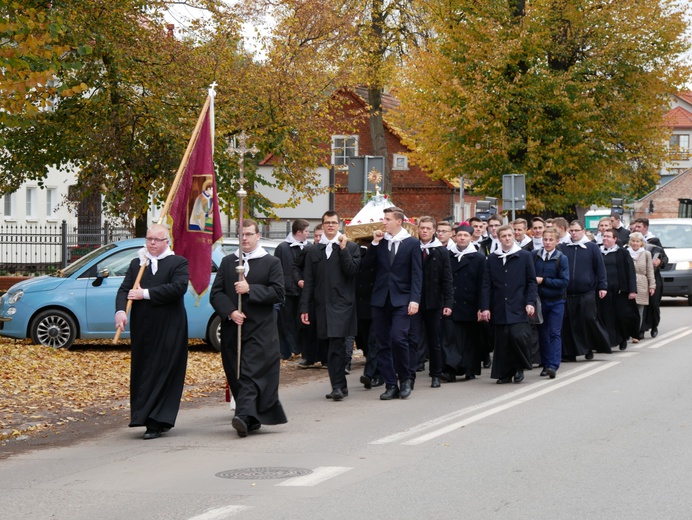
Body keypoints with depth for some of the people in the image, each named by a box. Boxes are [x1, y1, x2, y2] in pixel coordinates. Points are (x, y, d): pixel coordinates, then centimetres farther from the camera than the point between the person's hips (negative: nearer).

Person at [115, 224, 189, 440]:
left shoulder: (178, 263, 0)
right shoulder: (136, 264, 13)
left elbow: (179, 287, -16)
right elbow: (124, 290, 4)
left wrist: (146, 294, -14)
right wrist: (120, 311, -16)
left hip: (168, 331, -5)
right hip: (141, 330, 5)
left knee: (162, 373, -7)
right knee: (141, 372, 6)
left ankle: (156, 422, -6)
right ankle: (156, 421, 15)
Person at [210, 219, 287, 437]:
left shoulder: (271, 262, 3)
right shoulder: (227, 262, 13)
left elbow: (278, 293, -7)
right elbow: (216, 293, 6)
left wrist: (250, 289, -15)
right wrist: (230, 312, -11)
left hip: (260, 330, -4)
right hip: (232, 329, 4)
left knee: (251, 374, -14)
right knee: (236, 376, 5)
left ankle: (244, 416, -25)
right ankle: (253, 419, 14)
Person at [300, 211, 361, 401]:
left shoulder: (351, 247, 5)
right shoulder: (314, 252, 14)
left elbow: (352, 270, -9)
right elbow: (308, 283, 12)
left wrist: (343, 248, -12)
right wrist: (305, 308, 6)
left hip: (342, 304, -4)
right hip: (323, 305, 4)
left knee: (337, 345, -14)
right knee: (335, 347, 9)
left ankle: (337, 386, -14)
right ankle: (341, 386, 15)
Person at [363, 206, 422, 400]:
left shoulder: (412, 243, 2)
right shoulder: (379, 242, 11)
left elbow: (417, 273, -2)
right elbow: (367, 264, 3)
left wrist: (414, 299, -11)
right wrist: (374, 243, -5)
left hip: (401, 300, -4)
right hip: (381, 299, 4)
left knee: (398, 338, -18)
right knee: (383, 344, 3)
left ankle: (405, 378, 2)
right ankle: (391, 385, 9)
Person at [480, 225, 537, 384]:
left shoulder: (525, 256, 5)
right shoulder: (492, 259, 10)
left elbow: (532, 282, 4)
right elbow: (486, 285, 8)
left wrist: (530, 302, -6)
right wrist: (485, 307, 1)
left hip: (518, 308, -2)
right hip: (499, 309, 2)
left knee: (518, 335, -17)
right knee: (502, 341, 1)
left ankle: (521, 366, 5)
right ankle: (505, 373, 11)